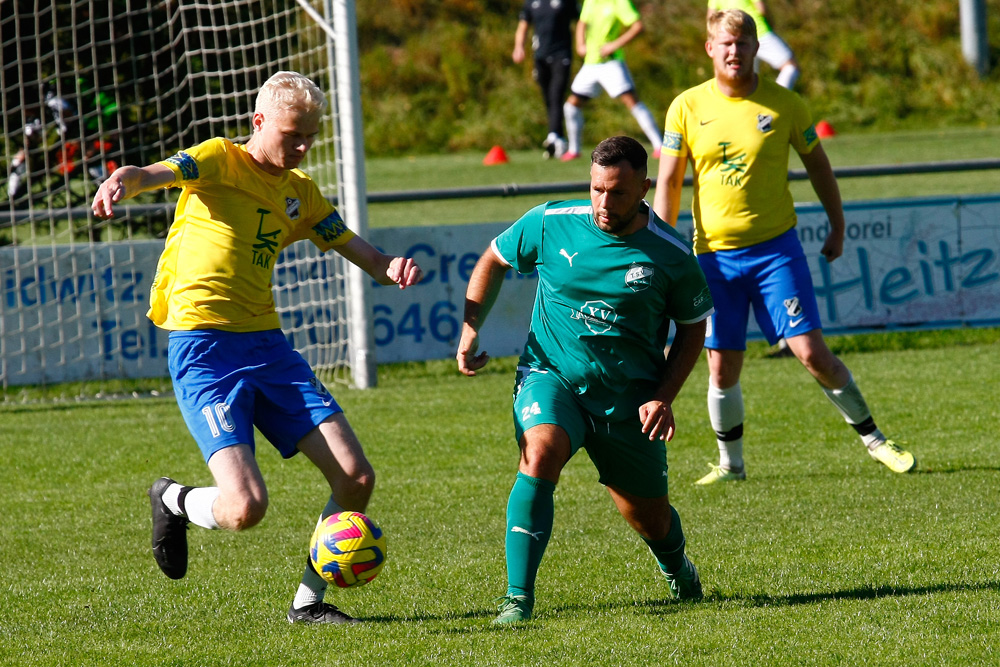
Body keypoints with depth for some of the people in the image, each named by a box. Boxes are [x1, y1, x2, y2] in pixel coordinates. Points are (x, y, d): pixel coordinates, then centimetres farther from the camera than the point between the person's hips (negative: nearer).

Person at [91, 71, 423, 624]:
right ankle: (174, 501, 14)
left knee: (356, 478, -6)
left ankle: (308, 600, 15)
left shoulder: (300, 192, 17)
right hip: (203, 347, -6)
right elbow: (155, 174, -19)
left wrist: (390, 267, -5)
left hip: (266, 345, 6)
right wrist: (121, 183, -45)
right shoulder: (220, 160, -1)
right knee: (245, 507, -21)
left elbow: (361, 253, 20)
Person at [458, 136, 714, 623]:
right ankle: (518, 598, -29)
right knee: (540, 454, -33)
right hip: (551, 377, -1)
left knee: (651, 520, 11)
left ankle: (676, 569, 51)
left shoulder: (670, 254, -10)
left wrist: (664, 397, -7)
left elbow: (693, 326, 4)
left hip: (628, 397, 1)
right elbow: (494, 260, 10)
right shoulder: (549, 224, -9)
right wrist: (470, 327, -1)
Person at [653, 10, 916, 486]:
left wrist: (837, 228, 16)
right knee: (722, 369, 1)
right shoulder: (687, 107, -1)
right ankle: (730, 463, 20)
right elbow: (668, 182, 2)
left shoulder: (784, 104, -2)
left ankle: (873, 439, 8)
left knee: (812, 352, -8)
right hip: (715, 254, 1)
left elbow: (817, 164, 12)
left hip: (776, 248, -1)